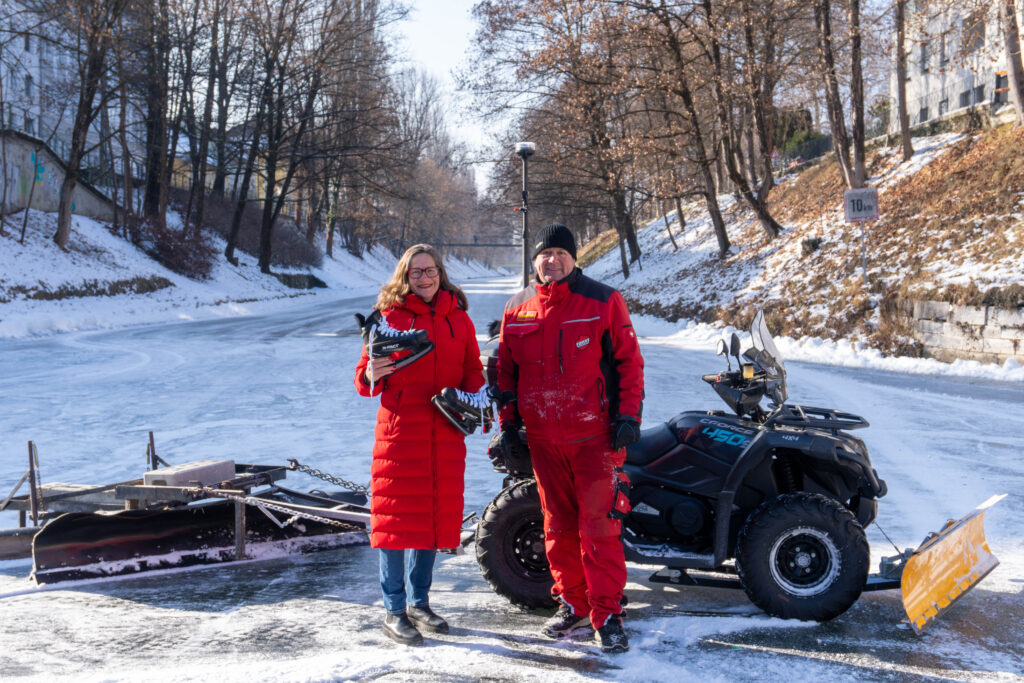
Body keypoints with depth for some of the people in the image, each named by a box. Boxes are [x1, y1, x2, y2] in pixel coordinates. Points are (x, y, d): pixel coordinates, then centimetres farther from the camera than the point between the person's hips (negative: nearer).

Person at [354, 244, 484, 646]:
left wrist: (470, 399, -7)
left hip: (445, 433, 4)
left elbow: (472, 371, 13)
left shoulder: (458, 319, 11)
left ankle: (419, 602, 25)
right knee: (397, 518, -2)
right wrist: (372, 377, -21)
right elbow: (365, 378, 2)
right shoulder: (389, 316, 1)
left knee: (434, 516, 10)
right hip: (400, 430, -4)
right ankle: (395, 611, 9)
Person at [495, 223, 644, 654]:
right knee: (558, 524, 11)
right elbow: (506, 371, 16)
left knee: (598, 525, -6)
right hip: (543, 438, 4)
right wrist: (508, 424, 11)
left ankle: (607, 614, 2)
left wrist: (629, 416, -8)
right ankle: (572, 604, 25)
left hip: (595, 434, -4)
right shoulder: (516, 310, 9)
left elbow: (629, 360, -1)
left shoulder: (604, 301, -2)